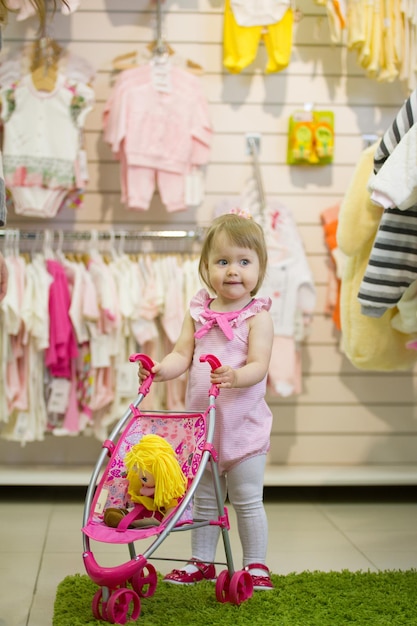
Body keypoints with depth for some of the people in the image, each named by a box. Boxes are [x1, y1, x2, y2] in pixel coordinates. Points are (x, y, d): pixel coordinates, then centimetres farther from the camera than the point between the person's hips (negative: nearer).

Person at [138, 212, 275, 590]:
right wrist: (159, 370, -20)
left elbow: (259, 365, -20)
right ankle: (202, 562, 29)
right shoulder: (198, 313, 3)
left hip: (243, 423, -5)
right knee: (205, 499, 16)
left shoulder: (257, 316, -10)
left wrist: (235, 376, -40)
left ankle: (256, 565, 18)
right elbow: (182, 355, 0)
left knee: (247, 501, 4)